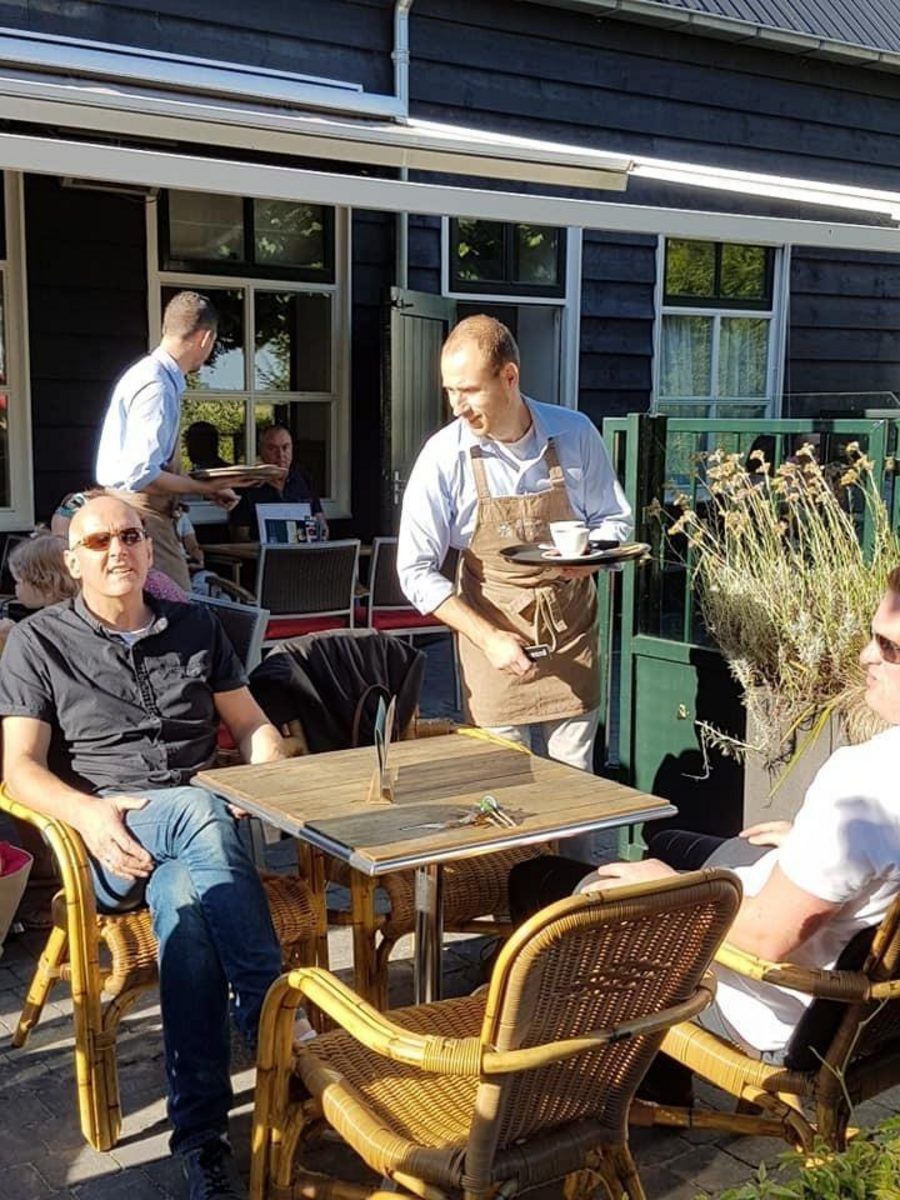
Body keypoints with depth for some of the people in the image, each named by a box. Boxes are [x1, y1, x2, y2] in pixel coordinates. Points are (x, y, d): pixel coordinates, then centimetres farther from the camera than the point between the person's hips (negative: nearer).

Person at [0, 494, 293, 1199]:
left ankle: (201, 1133, -31)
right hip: (107, 841, -3)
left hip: (204, 815, 3)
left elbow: (254, 727, 19)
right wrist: (90, 812, -21)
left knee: (185, 901, -35)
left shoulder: (196, 628, 18)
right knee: (202, 814, -37)